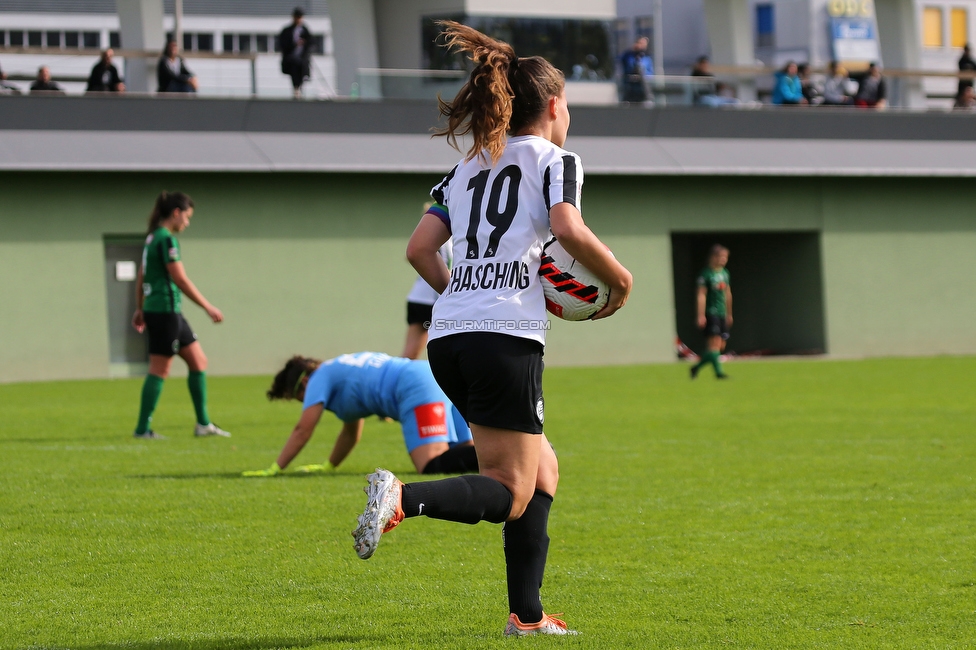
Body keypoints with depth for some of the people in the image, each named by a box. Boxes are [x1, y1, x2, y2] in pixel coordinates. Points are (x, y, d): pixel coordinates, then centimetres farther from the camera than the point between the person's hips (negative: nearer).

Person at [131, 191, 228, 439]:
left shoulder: (153, 237, 14)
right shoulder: (166, 239, -15)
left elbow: (141, 277, 20)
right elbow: (181, 280, -17)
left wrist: (140, 309, 27)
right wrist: (208, 307, -12)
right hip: (165, 310, -10)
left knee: (198, 361, 11)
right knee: (160, 370, -5)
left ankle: (203, 424, 13)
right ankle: (142, 429, -1)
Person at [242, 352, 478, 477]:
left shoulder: (320, 376, 8)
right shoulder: (342, 373, 34)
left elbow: (303, 430, 3)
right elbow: (351, 432, 43)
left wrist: (274, 470, 8)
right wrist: (329, 467, 48)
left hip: (417, 389, -9)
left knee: (433, 466, -25)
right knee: (465, 457, 8)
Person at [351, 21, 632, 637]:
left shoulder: (467, 169, 22)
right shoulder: (554, 159, 3)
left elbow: (419, 248, 14)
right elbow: (568, 229, -15)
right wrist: (619, 279, -2)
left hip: (449, 337, 7)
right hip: (507, 336, -7)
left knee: (542, 469, 19)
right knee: (512, 495, -5)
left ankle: (528, 614, 11)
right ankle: (403, 498, -30)